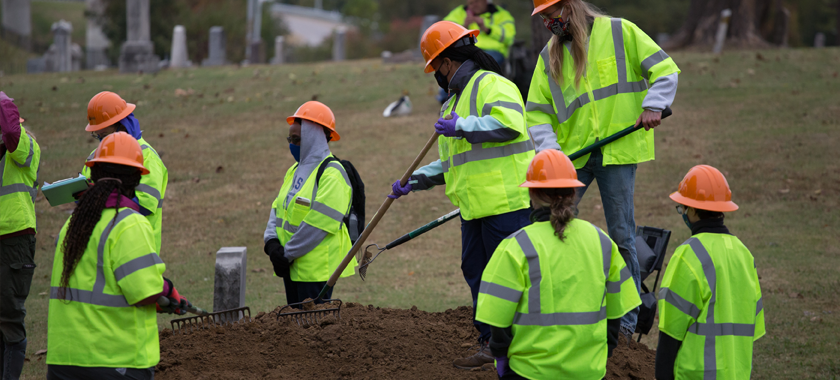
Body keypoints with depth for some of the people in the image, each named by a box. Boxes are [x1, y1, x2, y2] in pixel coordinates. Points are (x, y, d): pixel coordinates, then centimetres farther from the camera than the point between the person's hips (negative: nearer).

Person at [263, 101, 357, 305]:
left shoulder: (332, 174, -13)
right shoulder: (295, 171, 17)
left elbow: (319, 223, -20)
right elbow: (278, 209, 14)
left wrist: (288, 254, -17)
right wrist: (272, 242, -5)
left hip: (317, 269, -9)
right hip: (292, 268, 9)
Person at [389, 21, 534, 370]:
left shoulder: (490, 85, -9)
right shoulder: (456, 99, 24)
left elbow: (509, 123, -28)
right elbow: (453, 162, 30)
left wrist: (462, 127, -21)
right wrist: (414, 181, 22)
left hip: (506, 201, -10)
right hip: (476, 206, 10)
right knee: (475, 270, 11)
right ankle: (491, 345, 18)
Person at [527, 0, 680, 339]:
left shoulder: (620, 32, -1)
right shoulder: (550, 55, 9)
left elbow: (664, 69, 1)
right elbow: (538, 111, 8)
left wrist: (653, 105, -14)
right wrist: (549, 148, -8)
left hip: (617, 148, -4)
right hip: (572, 153, 4)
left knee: (621, 235, 0)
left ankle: (626, 318, 9)